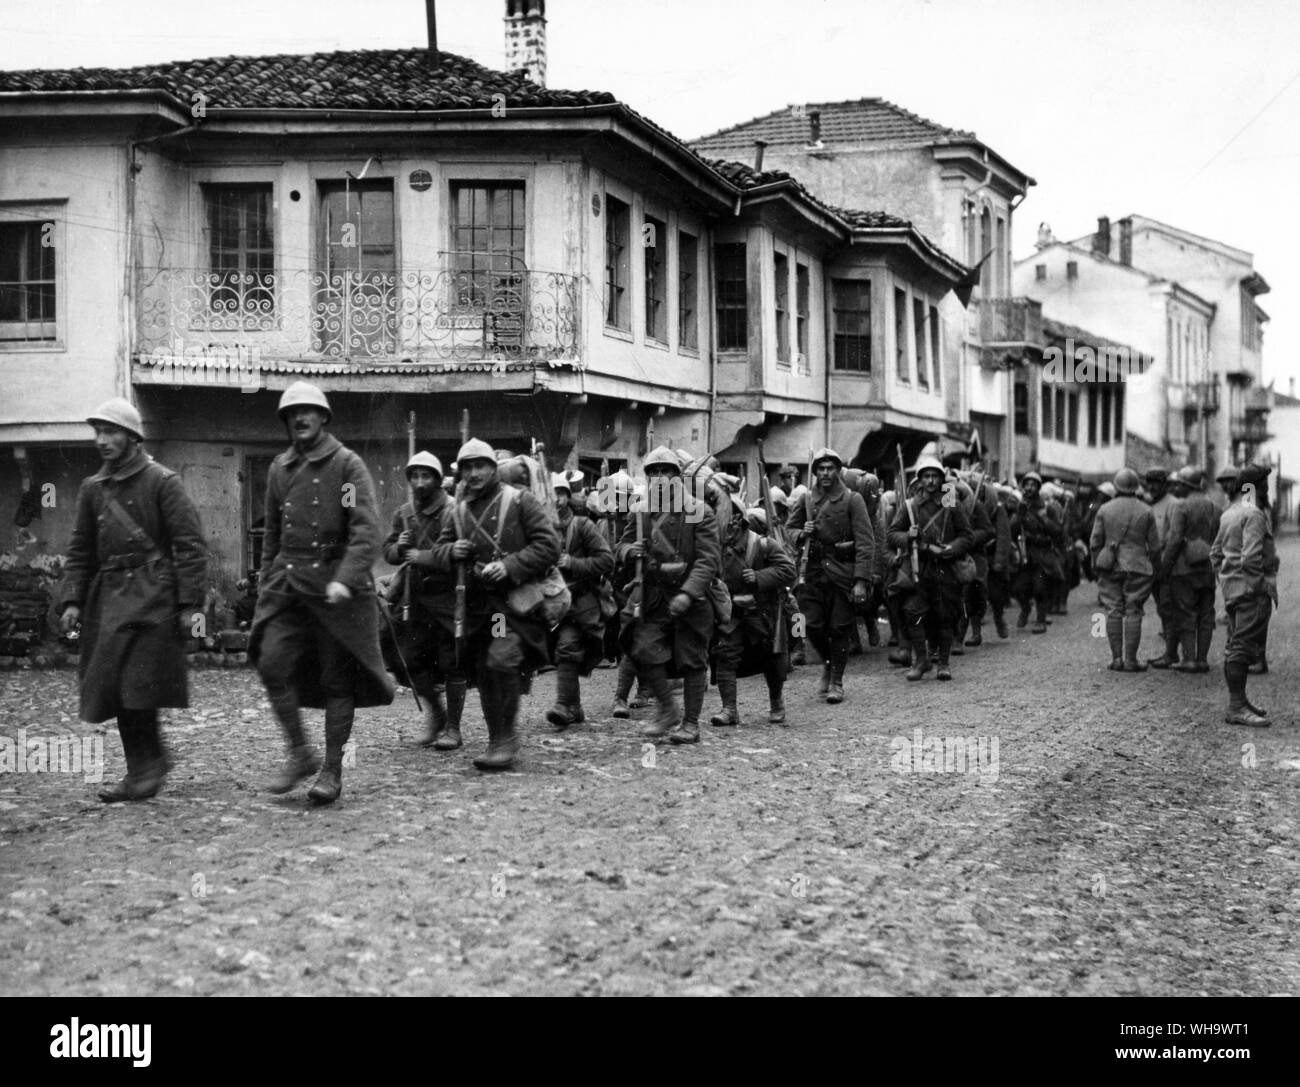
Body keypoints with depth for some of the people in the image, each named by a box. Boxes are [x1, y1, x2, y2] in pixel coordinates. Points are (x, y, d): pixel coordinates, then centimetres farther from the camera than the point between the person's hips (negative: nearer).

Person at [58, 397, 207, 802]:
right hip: (108, 596, 6)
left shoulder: (162, 481, -4)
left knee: (136, 685, -11)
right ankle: (149, 763, 18)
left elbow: (191, 546, -7)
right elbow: (80, 550, 16)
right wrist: (71, 600, 4)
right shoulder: (92, 487, 13)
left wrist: (191, 604, -12)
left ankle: (145, 767, 1)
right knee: (112, 685, 5)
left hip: (150, 597, -6)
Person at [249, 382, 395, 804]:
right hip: (288, 585, 5)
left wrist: (345, 579, -26)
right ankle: (300, 752, 5)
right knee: (272, 663, -11)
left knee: (337, 678, 1)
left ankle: (332, 769, 11)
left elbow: (366, 530, -14)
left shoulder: (348, 465, -5)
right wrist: (266, 585, 19)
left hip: (336, 587, -4)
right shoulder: (279, 469, 13)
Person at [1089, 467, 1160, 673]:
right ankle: (1130, 659, 0)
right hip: (1137, 566, -1)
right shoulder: (1146, 511, 0)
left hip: (1110, 566, 1)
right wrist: (1153, 567, 12)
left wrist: (1096, 565, 12)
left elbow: (1095, 542, 3)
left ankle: (1116, 658, 3)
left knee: (1113, 611, 4)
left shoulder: (1104, 510, 2)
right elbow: (1154, 546, 2)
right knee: (1133, 612, 1)